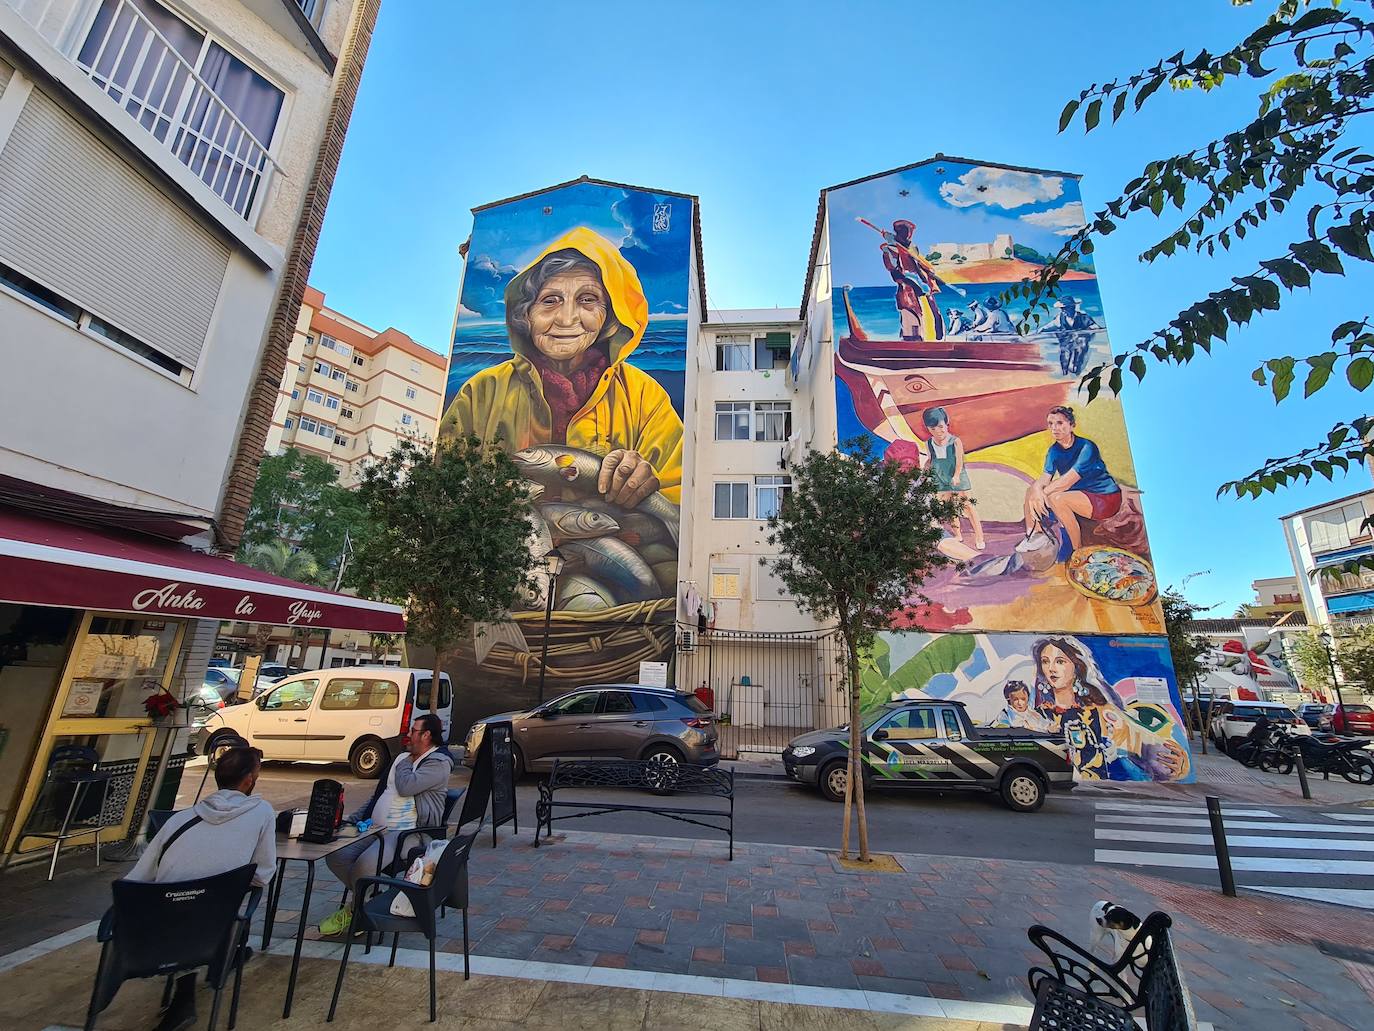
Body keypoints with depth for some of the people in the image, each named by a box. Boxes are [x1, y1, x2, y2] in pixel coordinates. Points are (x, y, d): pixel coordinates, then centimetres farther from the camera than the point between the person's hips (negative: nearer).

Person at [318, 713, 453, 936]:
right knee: (335, 856, -10)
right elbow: (378, 793, 26)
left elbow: (406, 787, -22)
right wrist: (352, 818, 15)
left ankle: (355, 912, 2)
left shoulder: (438, 763, -9)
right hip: (374, 827, 9)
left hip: (405, 833, -9)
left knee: (364, 865, -28)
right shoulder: (403, 757, 21)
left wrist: (404, 762, -4)